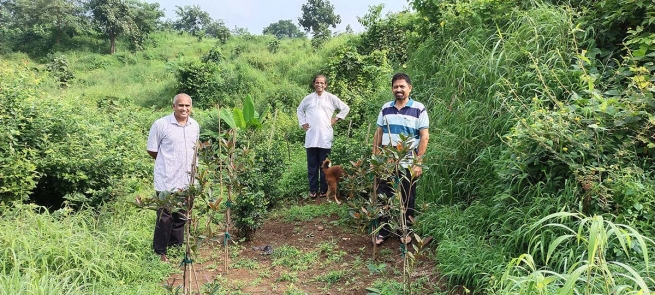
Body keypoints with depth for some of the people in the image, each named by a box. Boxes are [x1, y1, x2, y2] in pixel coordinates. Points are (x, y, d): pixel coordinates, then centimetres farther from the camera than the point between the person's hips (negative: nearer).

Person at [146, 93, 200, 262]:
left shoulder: (195, 126, 6)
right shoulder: (161, 125, -11)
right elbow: (152, 150, -2)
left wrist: (190, 165, 13)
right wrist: (168, 162, 5)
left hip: (187, 180, 5)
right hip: (167, 180, -5)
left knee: (181, 216, 16)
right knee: (165, 217, 3)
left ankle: (177, 247, 32)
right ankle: (160, 252, 18)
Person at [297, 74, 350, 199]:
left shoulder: (331, 98, 3)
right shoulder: (308, 98, 9)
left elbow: (345, 108, 11)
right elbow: (300, 110, 25)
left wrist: (335, 119, 4)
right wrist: (302, 123, 13)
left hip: (325, 138, -2)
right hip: (311, 137, 2)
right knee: (312, 165, 5)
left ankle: (324, 190, 13)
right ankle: (313, 190, 14)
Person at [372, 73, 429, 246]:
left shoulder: (419, 109, -5)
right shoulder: (386, 108, 7)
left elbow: (424, 137, -8)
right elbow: (378, 134, 12)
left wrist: (418, 163, -13)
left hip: (408, 164, -3)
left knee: (407, 199, 9)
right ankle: (382, 231, 22)